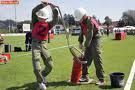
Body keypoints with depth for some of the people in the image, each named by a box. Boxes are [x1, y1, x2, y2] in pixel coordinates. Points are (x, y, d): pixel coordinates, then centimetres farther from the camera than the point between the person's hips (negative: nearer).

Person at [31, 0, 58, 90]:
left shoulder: (49, 24, 0)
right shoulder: (35, 22, -4)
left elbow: (55, 19, -15)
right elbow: (34, 11, -17)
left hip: (43, 44, 3)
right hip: (35, 44, -2)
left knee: (50, 65, 4)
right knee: (37, 68, -8)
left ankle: (43, 76, 36)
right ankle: (41, 82, 19)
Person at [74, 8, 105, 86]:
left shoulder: (90, 22, -24)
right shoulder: (82, 22, 4)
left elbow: (90, 35, -24)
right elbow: (82, 32, 13)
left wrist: (85, 46, -20)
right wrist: (80, 42, 9)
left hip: (95, 39, -9)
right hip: (89, 40, 9)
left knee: (97, 59, -11)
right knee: (86, 58, 9)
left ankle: (101, 79, -5)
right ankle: (85, 76, 18)